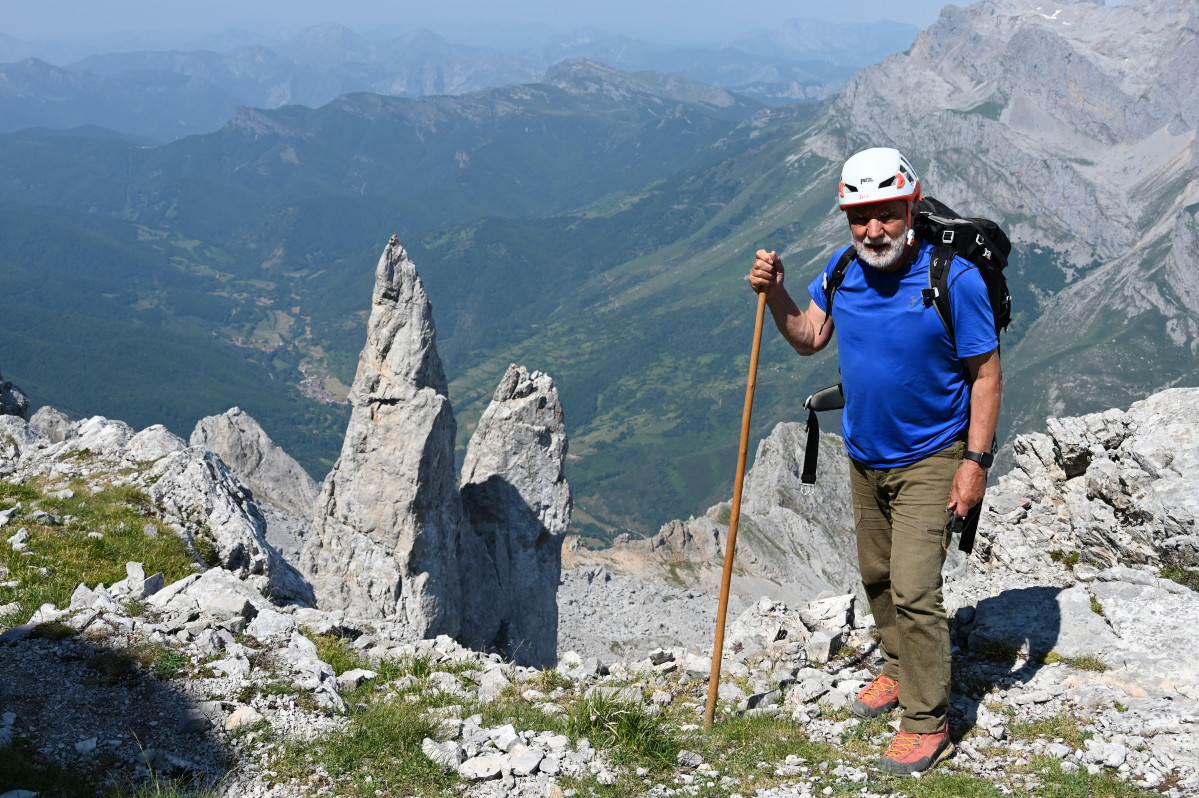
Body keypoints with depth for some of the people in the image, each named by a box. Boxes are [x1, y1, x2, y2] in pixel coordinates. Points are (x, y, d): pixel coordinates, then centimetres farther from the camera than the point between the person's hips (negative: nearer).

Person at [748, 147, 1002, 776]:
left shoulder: (953, 278, -20)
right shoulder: (843, 269, -3)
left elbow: (986, 372, -14)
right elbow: (809, 339, 9)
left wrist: (976, 460, -16)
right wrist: (774, 294, -9)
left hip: (930, 460, -6)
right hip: (865, 457, 6)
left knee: (914, 590, -10)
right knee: (876, 576, 18)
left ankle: (927, 723, 2)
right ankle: (898, 671, 39)